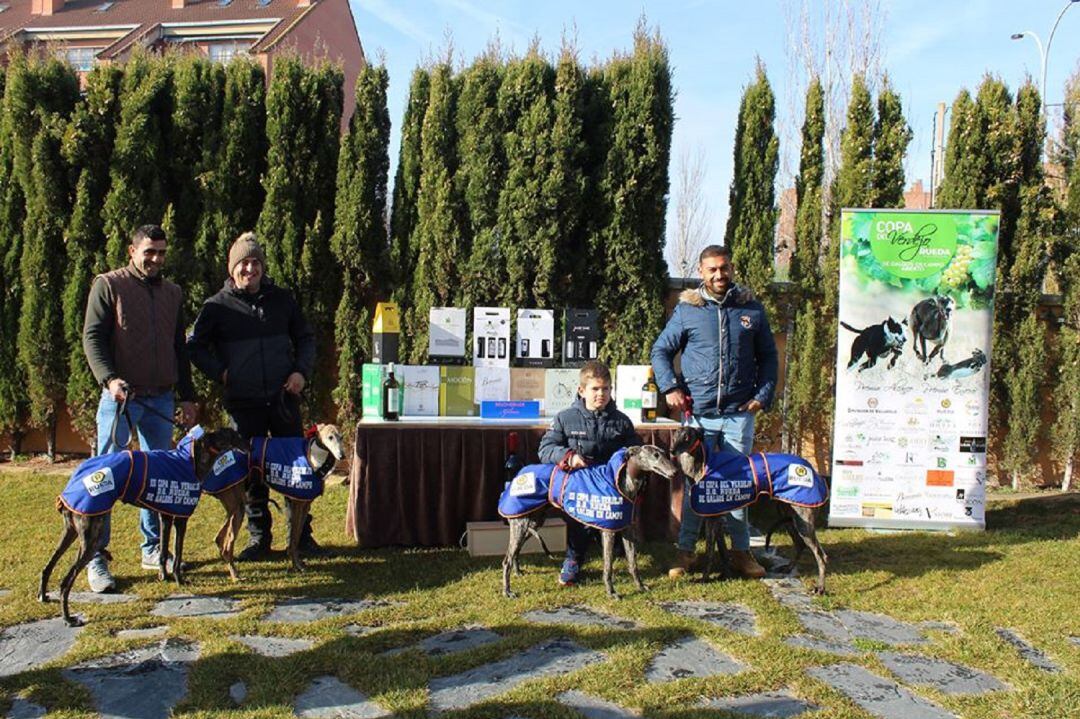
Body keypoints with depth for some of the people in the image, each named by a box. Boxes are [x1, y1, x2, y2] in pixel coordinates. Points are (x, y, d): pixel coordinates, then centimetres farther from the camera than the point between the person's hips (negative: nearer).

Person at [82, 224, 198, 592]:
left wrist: (187, 395, 14)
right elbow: (92, 337, -7)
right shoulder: (108, 285, -1)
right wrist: (109, 378, -22)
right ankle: (96, 558, 3)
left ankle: (153, 548, 21)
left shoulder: (172, 293, 15)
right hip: (121, 396, -5)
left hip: (161, 398, 5)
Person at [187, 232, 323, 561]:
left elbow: (305, 338, 14)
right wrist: (219, 372, -6)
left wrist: (302, 371, -1)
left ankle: (303, 534, 15)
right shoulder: (217, 306, 2)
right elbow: (194, 346, 7)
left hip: (284, 398, 1)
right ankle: (259, 537, 20)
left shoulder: (282, 299, 7)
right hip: (244, 403, -1)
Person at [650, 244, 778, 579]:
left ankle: (741, 551, 19)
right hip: (698, 413, -1)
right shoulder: (687, 309, 2)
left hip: (739, 413, 1)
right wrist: (669, 387, -6)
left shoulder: (751, 308, 7)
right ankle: (685, 550, 14)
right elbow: (660, 351, 8)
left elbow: (768, 356, 13)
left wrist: (763, 395, 2)